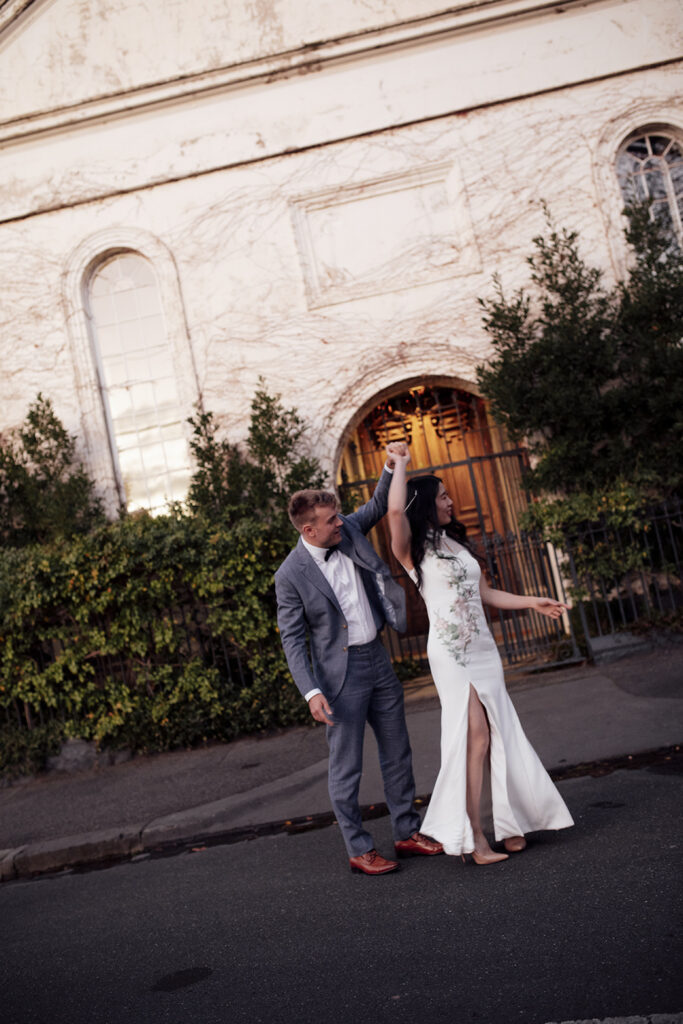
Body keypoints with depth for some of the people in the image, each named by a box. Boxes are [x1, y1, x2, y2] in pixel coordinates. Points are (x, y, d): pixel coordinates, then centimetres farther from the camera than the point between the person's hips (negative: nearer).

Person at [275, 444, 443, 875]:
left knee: (398, 753, 15)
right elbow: (292, 639, -13)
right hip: (341, 672, -6)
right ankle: (360, 850, 18)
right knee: (346, 766, 4)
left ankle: (408, 831, 31)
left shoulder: (348, 531, -1)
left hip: (377, 658, 6)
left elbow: (378, 506, 15)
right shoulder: (291, 575, -15)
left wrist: (390, 468, -4)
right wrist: (312, 691, -21)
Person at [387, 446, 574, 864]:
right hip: (451, 652, -7)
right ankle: (474, 837, -5)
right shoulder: (412, 549, -3)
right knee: (475, 737, -11)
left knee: (499, 736, 5)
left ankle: (510, 823, 15)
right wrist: (401, 465, -7)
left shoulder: (457, 543, 19)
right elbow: (396, 510, -23)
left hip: (483, 647, 7)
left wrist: (533, 602, 16)